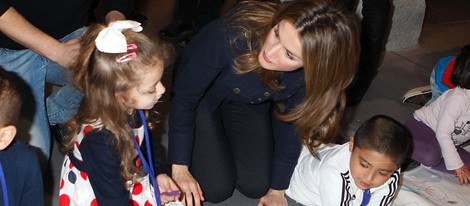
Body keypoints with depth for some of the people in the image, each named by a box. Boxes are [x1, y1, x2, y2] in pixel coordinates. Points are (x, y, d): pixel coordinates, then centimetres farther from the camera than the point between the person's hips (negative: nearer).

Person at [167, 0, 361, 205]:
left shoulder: (314, 73, -31)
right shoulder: (234, 34, -42)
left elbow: (291, 124, -12)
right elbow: (184, 94, -26)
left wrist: (277, 189, -3)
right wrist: (179, 167, -20)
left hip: (251, 103, 3)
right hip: (203, 98, -3)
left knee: (255, 186, -1)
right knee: (216, 189, -9)